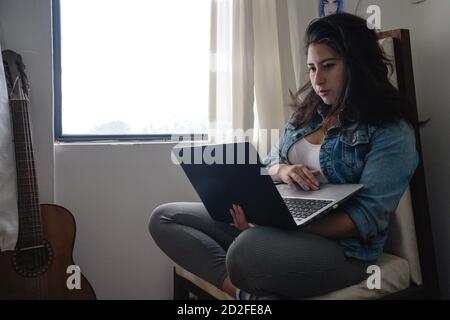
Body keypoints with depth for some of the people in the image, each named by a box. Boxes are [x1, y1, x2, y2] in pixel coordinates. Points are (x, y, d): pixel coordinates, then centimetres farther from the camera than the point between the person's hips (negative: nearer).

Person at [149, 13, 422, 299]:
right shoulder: (307, 113, 13)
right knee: (164, 218, -6)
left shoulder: (392, 131, -7)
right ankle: (244, 290, -22)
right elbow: (268, 165, 15)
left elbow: (369, 216, -15)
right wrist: (282, 170, -10)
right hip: (277, 220, 8)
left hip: (338, 242, -8)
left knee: (248, 249, -43)